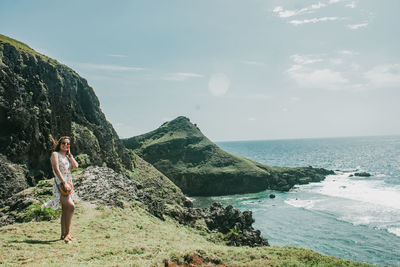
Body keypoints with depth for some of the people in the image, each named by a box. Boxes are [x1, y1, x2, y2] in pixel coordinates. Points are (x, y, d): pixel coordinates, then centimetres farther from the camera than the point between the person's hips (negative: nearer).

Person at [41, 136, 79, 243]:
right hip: (60, 184, -7)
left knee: (65, 210, 9)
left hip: (68, 184, 7)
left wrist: (69, 154, 5)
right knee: (71, 206, -22)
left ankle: (63, 234, 17)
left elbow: (75, 166, 3)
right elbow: (56, 169, -12)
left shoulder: (68, 156, 19)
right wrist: (64, 183, -20)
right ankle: (67, 233, -18)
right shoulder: (55, 154, -1)